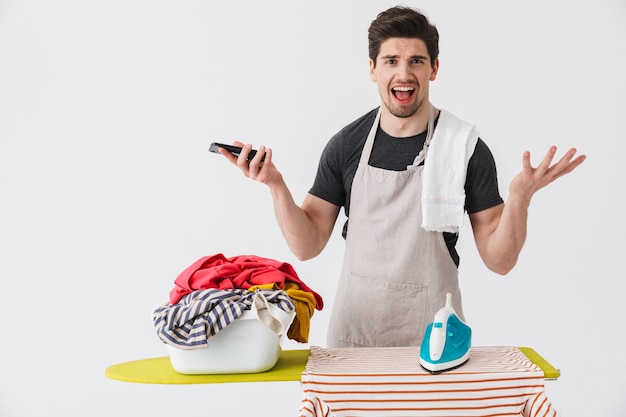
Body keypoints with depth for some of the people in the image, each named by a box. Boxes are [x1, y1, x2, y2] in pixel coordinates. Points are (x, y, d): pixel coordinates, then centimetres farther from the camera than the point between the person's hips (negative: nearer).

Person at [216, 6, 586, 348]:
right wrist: (277, 186, -13)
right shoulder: (347, 145, -1)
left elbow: (499, 260, -6)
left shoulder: (466, 147, -7)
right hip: (354, 328, 2)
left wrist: (519, 198, -23)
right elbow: (308, 246, 1)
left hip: (432, 332, -1)